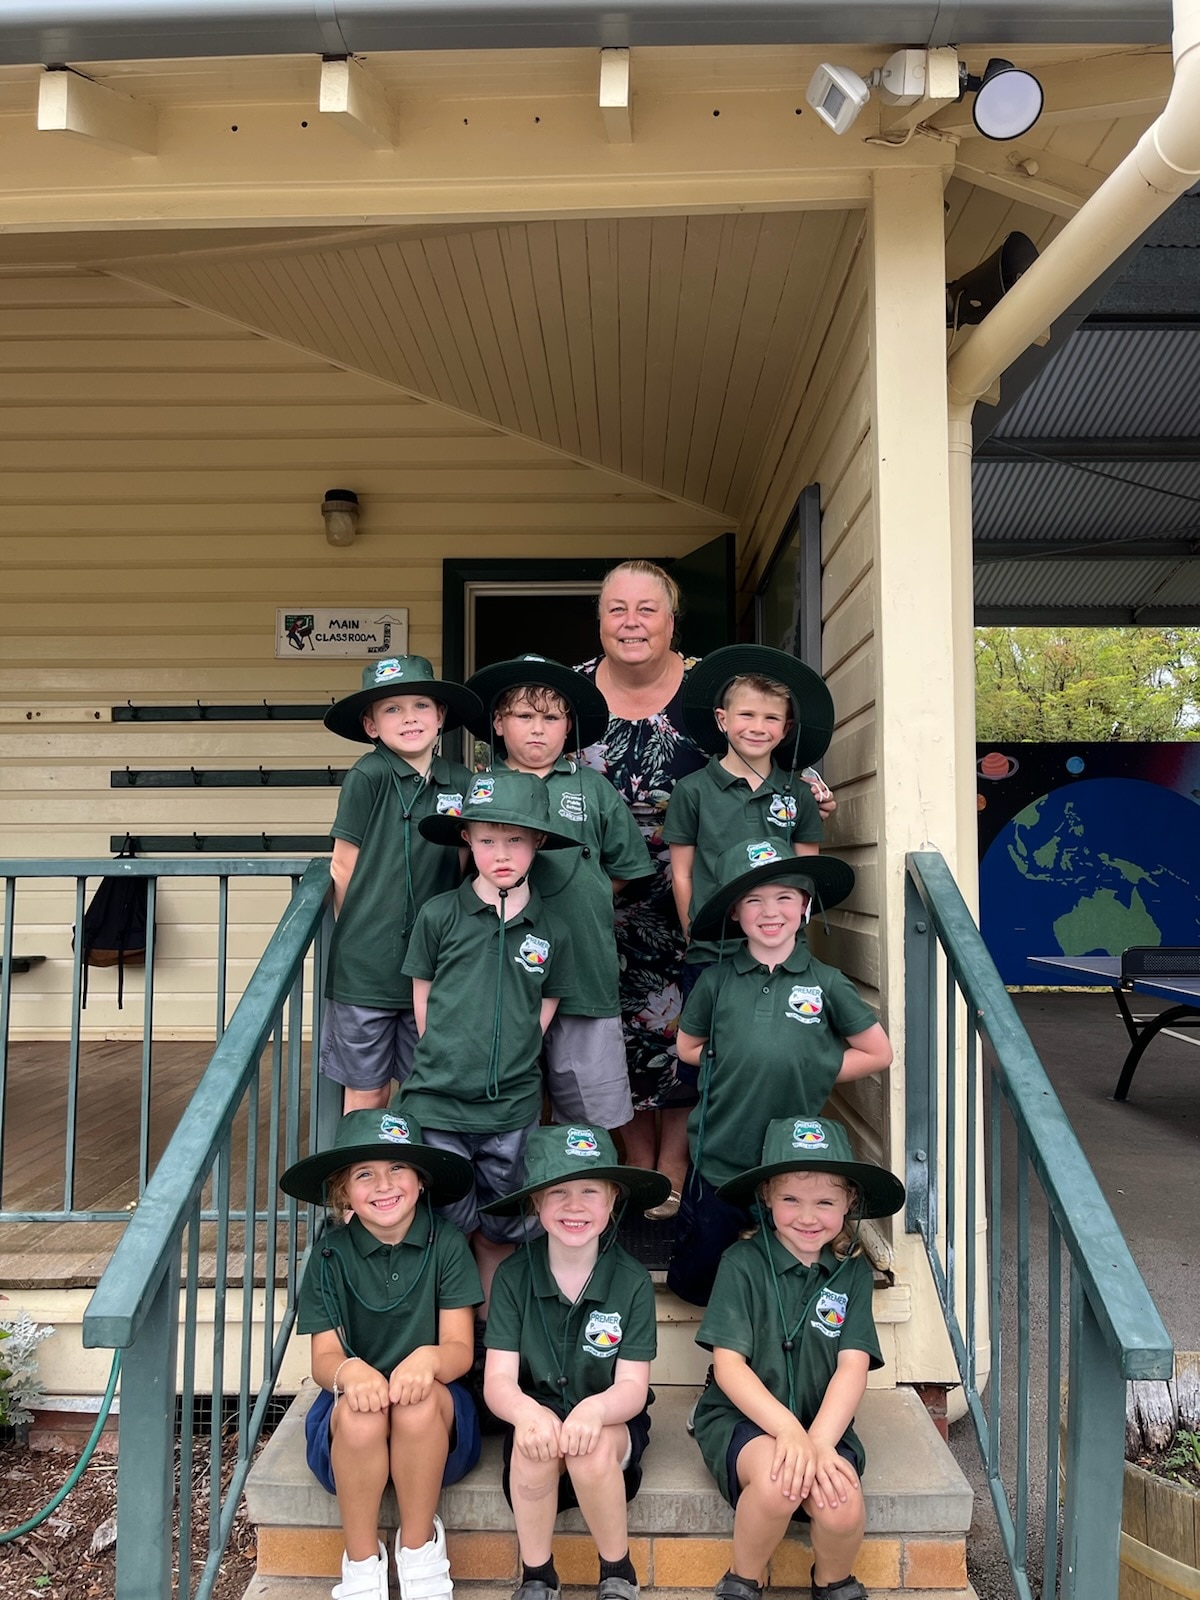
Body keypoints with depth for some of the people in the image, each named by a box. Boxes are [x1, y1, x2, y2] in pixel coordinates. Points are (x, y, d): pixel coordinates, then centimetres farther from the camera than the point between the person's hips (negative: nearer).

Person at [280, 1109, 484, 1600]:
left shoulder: (446, 1243, -8)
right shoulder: (330, 1253, -5)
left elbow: (461, 1349, -10)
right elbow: (322, 1357, -8)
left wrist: (430, 1358, -36)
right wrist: (348, 1371, -34)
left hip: (436, 1428, 0)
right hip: (351, 1429, 1)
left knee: (420, 1399, -34)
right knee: (360, 1410, -33)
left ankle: (419, 1544, -8)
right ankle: (361, 1560, -8)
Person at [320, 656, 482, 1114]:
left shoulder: (460, 783, 1)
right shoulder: (368, 776, -10)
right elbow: (343, 868, -5)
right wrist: (360, 937, 0)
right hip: (366, 968, -3)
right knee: (366, 1094, 10)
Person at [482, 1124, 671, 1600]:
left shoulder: (632, 1281, -10)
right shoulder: (513, 1276, -9)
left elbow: (632, 1387, -13)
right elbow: (498, 1380, -13)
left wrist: (595, 1409, -37)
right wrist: (527, 1413, -37)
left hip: (611, 1422, 0)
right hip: (537, 1413, 0)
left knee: (592, 1446, -32)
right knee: (535, 1441, -32)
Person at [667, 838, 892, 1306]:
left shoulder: (826, 983, -8)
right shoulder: (716, 980, -6)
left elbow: (878, 1054, 1)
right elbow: (688, 1047, 8)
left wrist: (812, 1071, -7)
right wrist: (735, 1065, -5)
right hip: (718, 1159, 1)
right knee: (692, 1281, 14)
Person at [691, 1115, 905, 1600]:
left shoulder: (853, 1272, 1)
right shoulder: (744, 1262, -8)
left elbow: (853, 1366, -7)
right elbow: (728, 1364, -11)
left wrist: (819, 1441, -24)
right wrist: (786, 1429, -26)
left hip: (824, 1421, 3)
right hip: (741, 1417, -2)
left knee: (841, 1505, -27)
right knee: (777, 1481, -33)